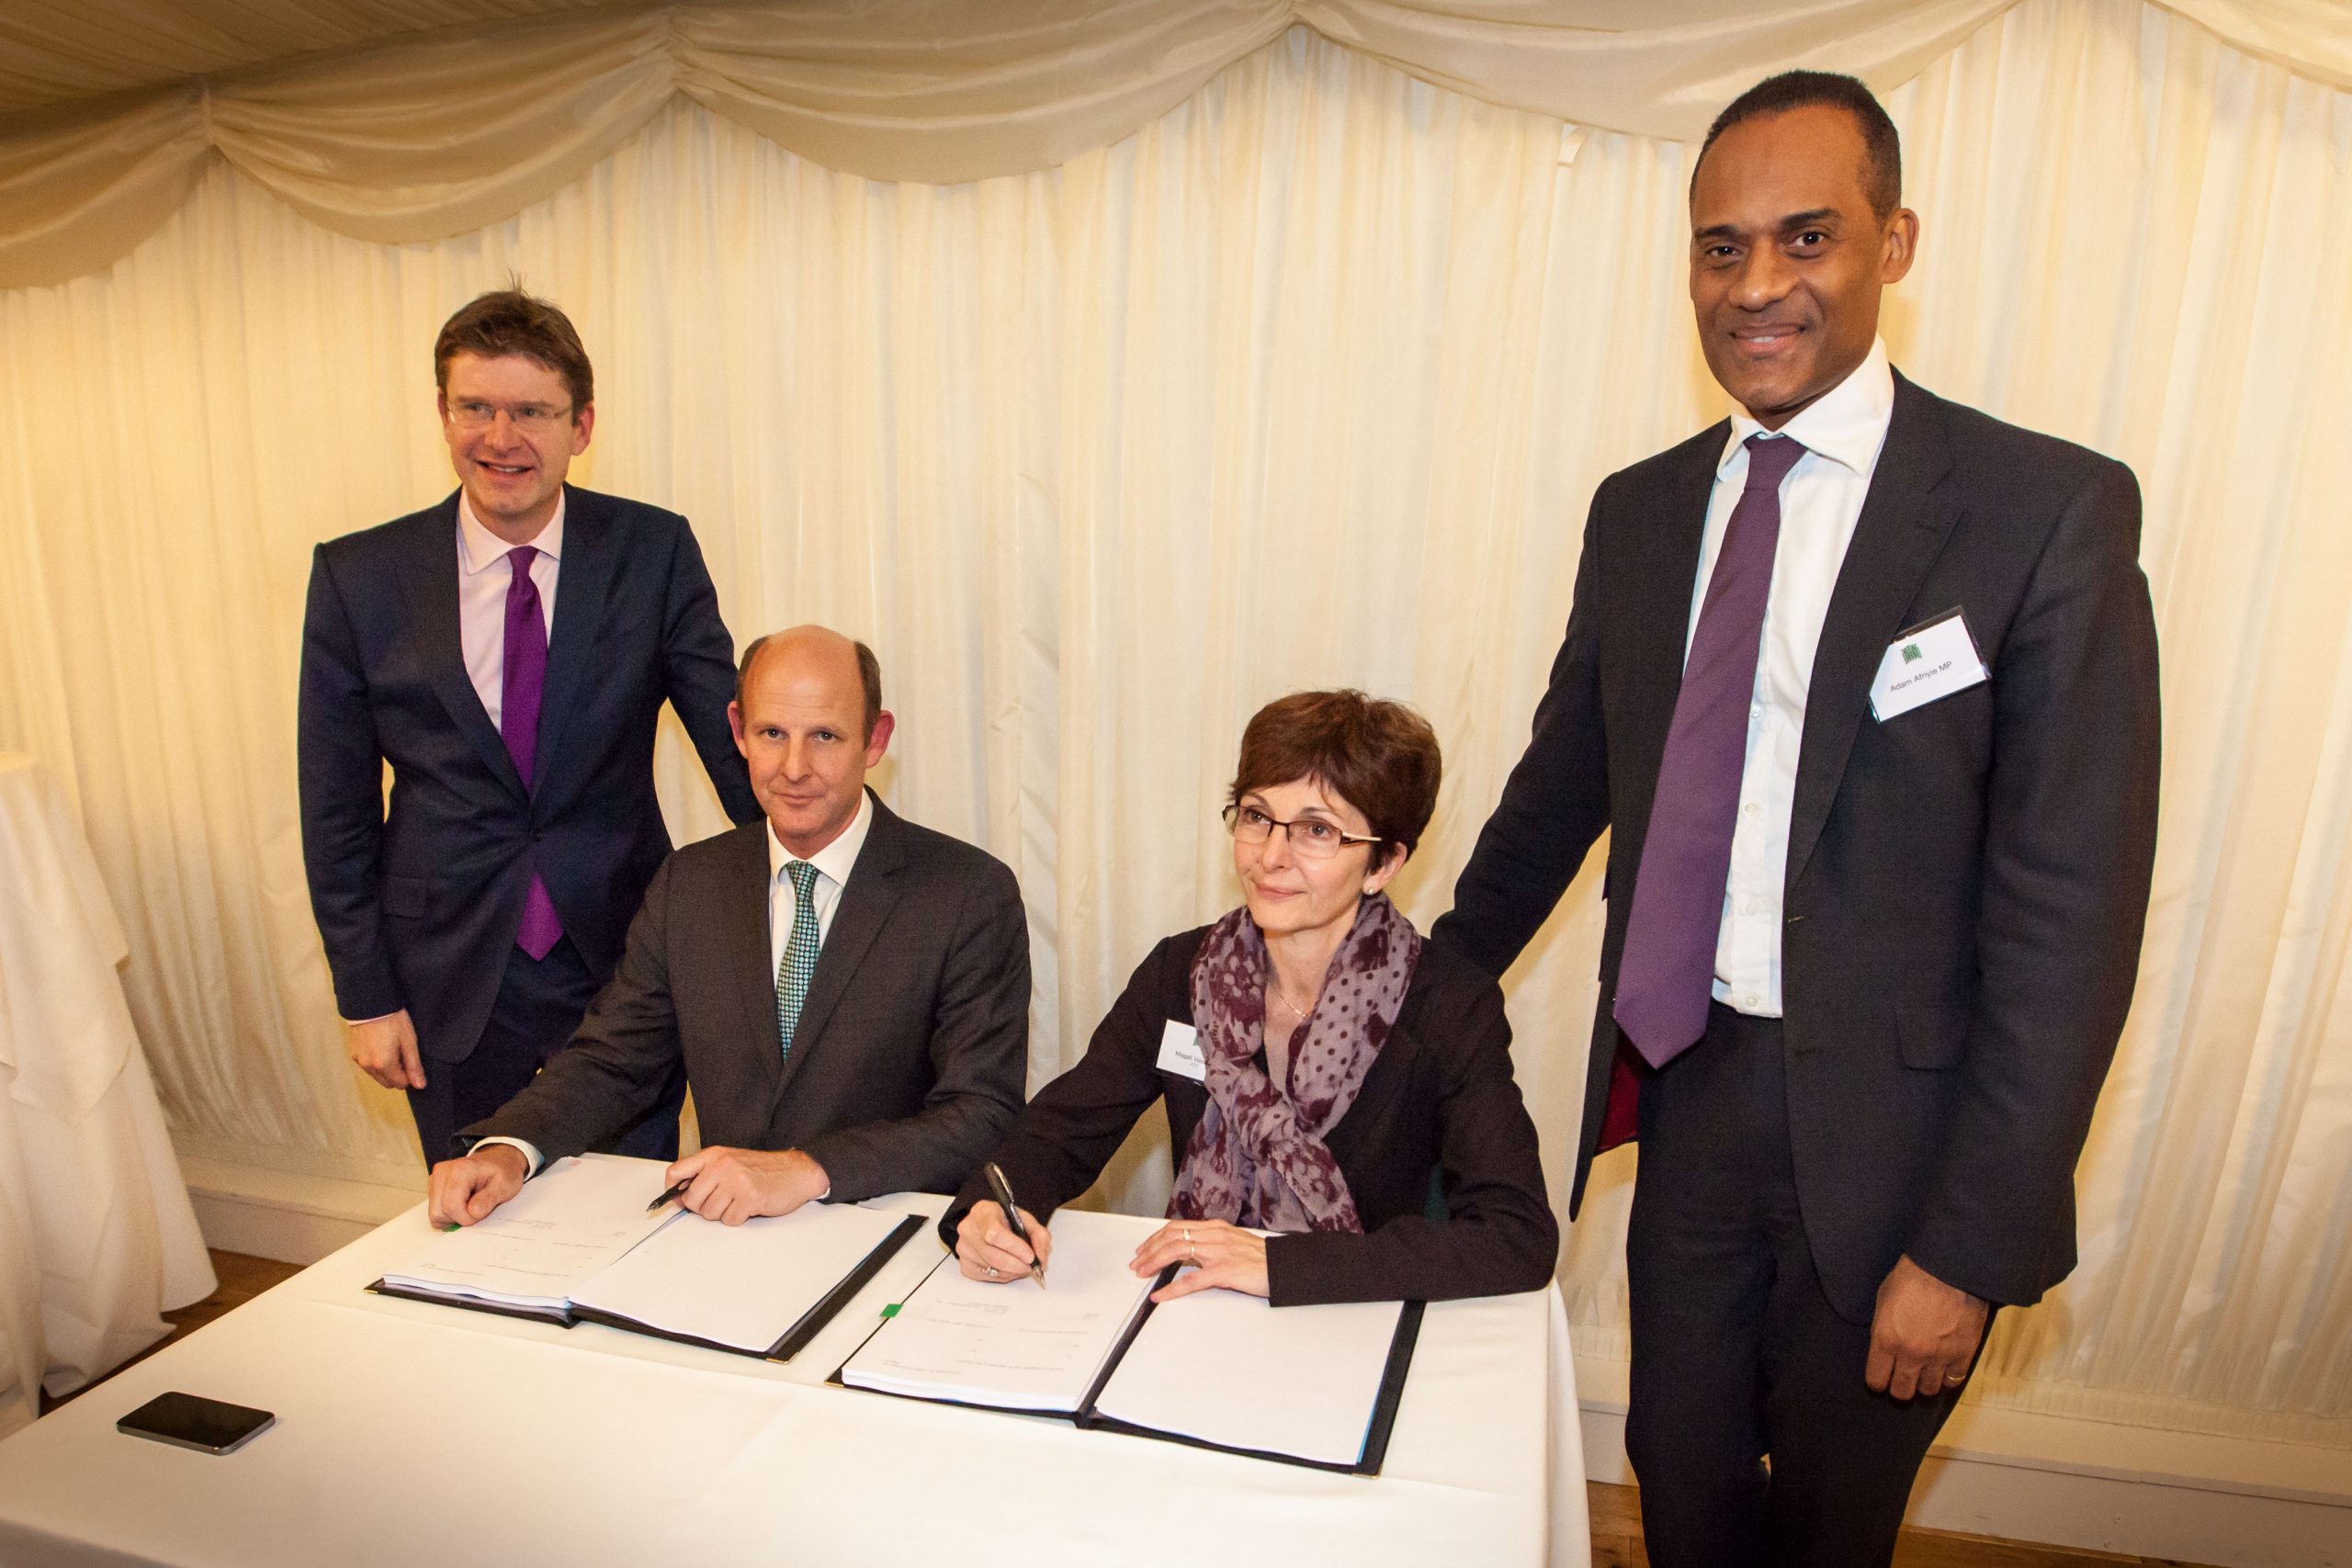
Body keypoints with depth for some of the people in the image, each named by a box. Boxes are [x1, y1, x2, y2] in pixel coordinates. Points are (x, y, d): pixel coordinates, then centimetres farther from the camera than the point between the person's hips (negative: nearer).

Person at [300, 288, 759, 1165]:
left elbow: (736, 743, -4)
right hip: (451, 980, 1)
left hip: (625, 961, 0)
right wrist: (365, 995, 2)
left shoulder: (653, 553, -7)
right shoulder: (357, 577, -4)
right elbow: (336, 806, 2)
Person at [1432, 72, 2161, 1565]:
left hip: (1888, 1125, -3)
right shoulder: (1641, 508, 3)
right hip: (1688, 1092, 4)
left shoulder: (2050, 509, -12)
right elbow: (1567, 776, 12)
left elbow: (2071, 912, -13)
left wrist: (1969, 1246, -13)